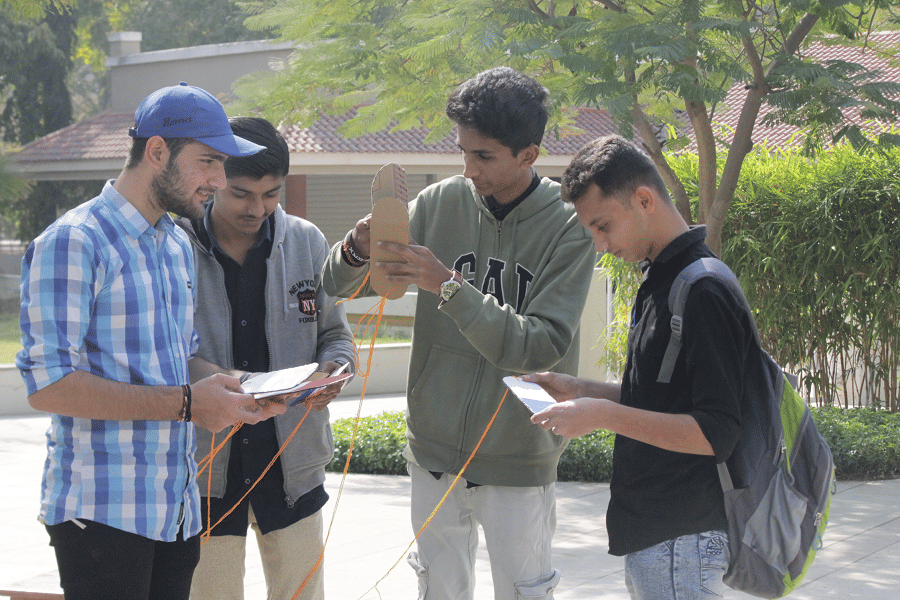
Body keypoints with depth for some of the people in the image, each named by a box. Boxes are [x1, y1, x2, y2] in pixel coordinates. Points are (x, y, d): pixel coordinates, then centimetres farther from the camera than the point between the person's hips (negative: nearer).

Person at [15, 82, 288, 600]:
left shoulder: (179, 246, 17)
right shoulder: (73, 243, -11)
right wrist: (186, 403, -21)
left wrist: (233, 390, 3)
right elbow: (48, 385, -19)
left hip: (178, 512, 8)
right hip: (102, 513, -8)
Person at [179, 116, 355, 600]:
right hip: (203, 464, -2)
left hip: (292, 461, 3)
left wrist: (331, 370, -12)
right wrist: (211, 379, -24)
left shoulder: (307, 242, 3)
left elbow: (334, 334, 11)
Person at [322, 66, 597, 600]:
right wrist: (358, 251, -21)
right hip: (435, 451, 3)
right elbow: (339, 287, 2)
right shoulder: (440, 204, -2)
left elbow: (541, 346, -21)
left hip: (519, 460, -3)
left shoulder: (568, 226, -11)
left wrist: (449, 286, -26)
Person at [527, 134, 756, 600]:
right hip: (648, 535, 10)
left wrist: (604, 415, -23)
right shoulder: (661, 279, 13)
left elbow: (716, 434, -22)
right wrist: (581, 390, 10)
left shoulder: (703, 292, -19)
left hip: (680, 542, -10)